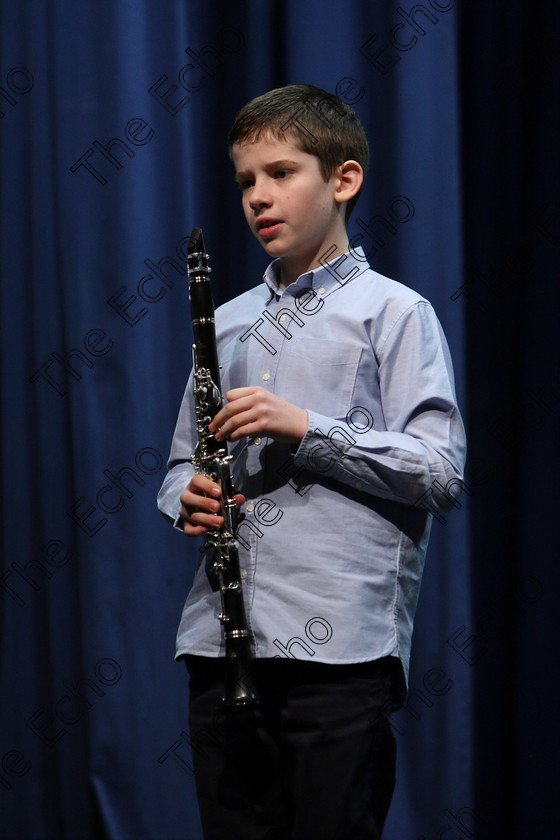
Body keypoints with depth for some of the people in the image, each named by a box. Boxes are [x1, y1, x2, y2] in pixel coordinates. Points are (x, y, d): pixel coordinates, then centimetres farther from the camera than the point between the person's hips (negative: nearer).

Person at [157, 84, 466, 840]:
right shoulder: (227, 323, 19)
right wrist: (188, 498, 0)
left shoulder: (394, 313, 1)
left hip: (340, 645, -5)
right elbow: (183, 465, 24)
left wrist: (308, 428, -15)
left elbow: (442, 471, -7)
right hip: (224, 638, 5)